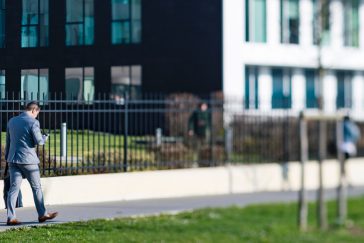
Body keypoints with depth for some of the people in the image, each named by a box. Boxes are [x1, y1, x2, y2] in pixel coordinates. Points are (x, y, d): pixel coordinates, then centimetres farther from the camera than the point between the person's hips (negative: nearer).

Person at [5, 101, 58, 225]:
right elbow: (39, 141, -14)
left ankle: (11, 217, -3)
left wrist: (7, 157, 21)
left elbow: (8, 141, 14)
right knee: (36, 187, 9)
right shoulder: (33, 122, -12)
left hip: (13, 159, 5)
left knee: (14, 188, 3)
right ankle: (42, 214, 18)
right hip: (28, 159, -5)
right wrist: (45, 137, 8)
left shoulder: (12, 121, 9)